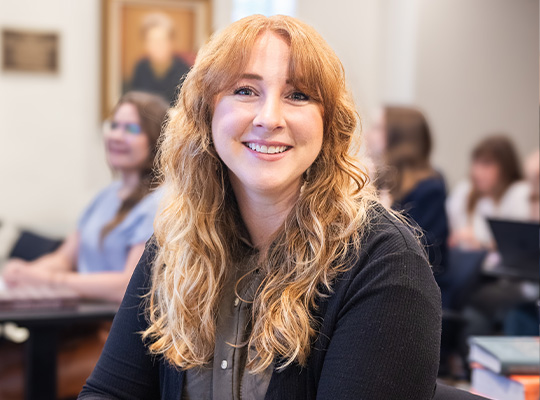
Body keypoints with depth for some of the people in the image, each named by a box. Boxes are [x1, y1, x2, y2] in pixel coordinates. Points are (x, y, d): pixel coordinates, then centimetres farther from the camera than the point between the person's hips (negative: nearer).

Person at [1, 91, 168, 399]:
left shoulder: (160, 206, -9)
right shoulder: (109, 197, 19)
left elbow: (133, 286, -19)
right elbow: (66, 256, 21)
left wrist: (51, 280, -19)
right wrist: (28, 271, -2)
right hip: (84, 325, 8)